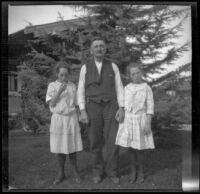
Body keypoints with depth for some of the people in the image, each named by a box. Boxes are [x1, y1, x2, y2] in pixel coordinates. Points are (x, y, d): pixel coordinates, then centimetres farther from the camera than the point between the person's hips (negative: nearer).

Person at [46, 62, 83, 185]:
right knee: (60, 148, 5)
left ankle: (75, 172, 22)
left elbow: (76, 104, 7)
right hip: (58, 119, 0)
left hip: (71, 118, 1)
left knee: (72, 147, 5)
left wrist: (79, 121, 5)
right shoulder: (52, 86, 0)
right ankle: (61, 174, 21)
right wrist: (60, 91, -18)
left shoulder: (73, 86, 4)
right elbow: (51, 104, -7)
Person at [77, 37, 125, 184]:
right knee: (95, 142, 4)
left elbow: (119, 88, 2)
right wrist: (82, 111, -9)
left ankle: (112, 171, 17)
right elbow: (81, 91, 1)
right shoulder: (85, 68, 5)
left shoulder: (113, 66, 6)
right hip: (93, 108, 0)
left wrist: (121, 108, -9)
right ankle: (99, 171, 23)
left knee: (112, 141, -2)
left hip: (110, 107, 0)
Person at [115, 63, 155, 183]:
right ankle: (133, 170, 25)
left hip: (140, 120, -3)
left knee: (139, 147, 2)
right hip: (127, 120, 3)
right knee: (130, 146, 7)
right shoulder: (126, 88, 5)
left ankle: (141, 171, 23)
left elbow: (150, 107, -5)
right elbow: (124, 105, 9)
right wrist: (121, 120, 7)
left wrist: (148, 123, -12)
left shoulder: (147, 88, -3)